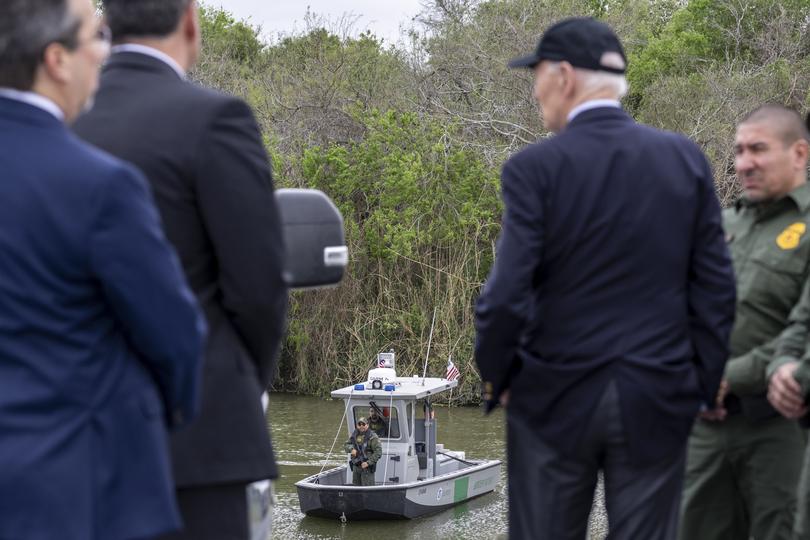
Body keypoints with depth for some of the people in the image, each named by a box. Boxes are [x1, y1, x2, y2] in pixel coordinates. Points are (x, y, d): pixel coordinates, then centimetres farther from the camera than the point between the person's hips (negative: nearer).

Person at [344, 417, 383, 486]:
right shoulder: (355, 435, 11)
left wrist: (368, 463, -21)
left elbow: (378, 453, -15)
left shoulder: (372, 437, -10)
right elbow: (346, 445, 11)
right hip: (356, 467, 7)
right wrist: (351, 449, -12)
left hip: (367, 467, -7)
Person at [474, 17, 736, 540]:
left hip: (556, 396, -2)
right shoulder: (686, 158, 0)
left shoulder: (534, 167, -11)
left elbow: (506, 295, -14)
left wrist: (495, 374, 3)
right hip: (658, 398, 3)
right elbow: (716, 286, 0)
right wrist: (706, 380, 10)